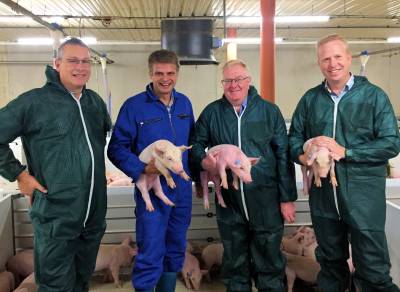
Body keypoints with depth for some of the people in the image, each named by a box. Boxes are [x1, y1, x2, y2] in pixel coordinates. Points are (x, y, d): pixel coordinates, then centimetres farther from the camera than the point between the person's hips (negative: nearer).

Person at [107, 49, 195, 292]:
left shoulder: (184, 103, 6)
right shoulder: (134, 106, -10)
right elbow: (117, 149, -9)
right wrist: (142, 169, -23)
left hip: (183, 190, 5)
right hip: (151, 191, -5)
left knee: (175, 252, 17)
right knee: (150, 257, -2)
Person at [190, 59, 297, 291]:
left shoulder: (269, 111, 1)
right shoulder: (212, 113, 4)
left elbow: (284, 156, 0)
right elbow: (196, 145, 12)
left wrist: (287, 198, -4)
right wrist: (204, 161, -11)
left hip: (266, 202, -2)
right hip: (228, 202, 2)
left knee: (269, 263, 9)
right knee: (234, 264, 16)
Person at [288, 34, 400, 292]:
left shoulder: (374, 96, -3)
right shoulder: (310, 99, 8)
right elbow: (294, 137, 14)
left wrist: (345, 152, -18)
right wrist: (301, 155, -9)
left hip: (363, 195, -3)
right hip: (323, 194, 4)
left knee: (373, 270, 4)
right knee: (330, 262, 20)